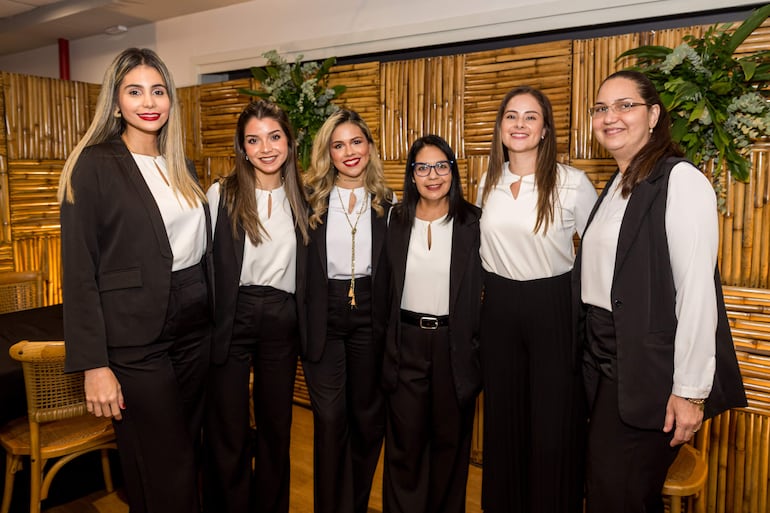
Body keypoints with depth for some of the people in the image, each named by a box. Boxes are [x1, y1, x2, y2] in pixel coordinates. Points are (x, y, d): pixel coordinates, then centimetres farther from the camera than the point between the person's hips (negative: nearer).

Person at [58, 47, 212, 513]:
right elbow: (79, 271, -11)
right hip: (135, 338, -6)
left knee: (189, 453, 17)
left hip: (194, 327, 6)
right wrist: (94, 365, -14)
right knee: (164, 475, 3)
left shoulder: (180, 165, 12)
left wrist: (211, 317, 11)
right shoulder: (94, 165, -7)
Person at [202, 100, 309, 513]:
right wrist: (208, 324, -9)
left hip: (282, 320, 3)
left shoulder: (300, 199, 7)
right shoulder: (221, 195, -3)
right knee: (227, 428, 7)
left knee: (277, 424, 14)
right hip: (232, 317, -3)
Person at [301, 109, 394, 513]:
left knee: (368, 415, 12)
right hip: (323, 316, -2)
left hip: (369, 315, 2)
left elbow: (391, 270, 6)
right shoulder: (311, 201, 0)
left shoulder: (385, 204, 5)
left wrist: (388, 322, 0)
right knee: (330, 418, 0)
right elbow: (300, 266, -2)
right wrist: (303, 321, -9)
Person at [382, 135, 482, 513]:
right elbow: (384, 287, 6)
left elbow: (485, 289, -3)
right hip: (406, 343, 1)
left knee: (450, 439, 13)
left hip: (454, 343, -1)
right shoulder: (396, 221, 3)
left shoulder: (473, 222, -2)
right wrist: (387, 345, 3)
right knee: (405, 440, 9)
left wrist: (477, 346, -7)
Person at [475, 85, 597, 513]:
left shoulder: (573, 183, -10)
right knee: (503, 421, 15)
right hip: (498, 309, 4)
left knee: (554, 427, 5)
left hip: (554, 309, -4)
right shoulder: (488, 183, 5)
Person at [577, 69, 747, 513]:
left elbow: (697, 291, -19)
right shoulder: (616, 187, 13)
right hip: (608, 362, 8)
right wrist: (593, 358, 11)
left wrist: (690, 391, -19)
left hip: (651, 371, -7)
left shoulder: (680, 180, -13)